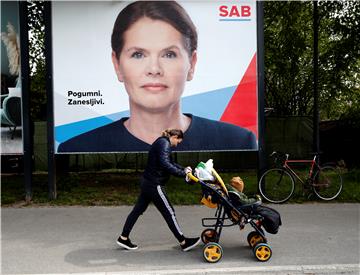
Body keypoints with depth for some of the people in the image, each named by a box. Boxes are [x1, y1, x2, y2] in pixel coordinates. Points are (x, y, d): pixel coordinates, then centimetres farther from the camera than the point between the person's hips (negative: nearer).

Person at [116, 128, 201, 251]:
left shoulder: (161, 142, 16)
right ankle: (183, 242, 9)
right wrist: (182, 173, -25)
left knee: (138, 209, 14)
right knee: (169, 213, -1)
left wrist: (183, 169, 10)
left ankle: (123, 238, 22)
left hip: (147, 182, 10)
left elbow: (170, 162, 22)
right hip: (154, 185, -10)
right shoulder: (165, 144, -16)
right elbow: (165, 164, -28)